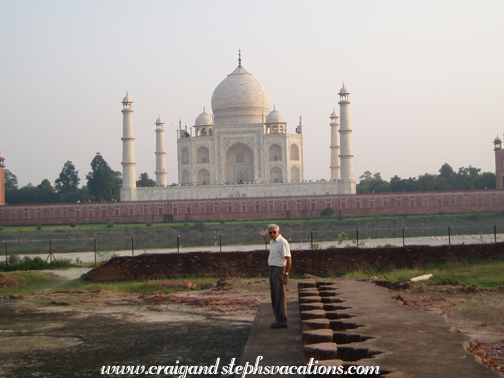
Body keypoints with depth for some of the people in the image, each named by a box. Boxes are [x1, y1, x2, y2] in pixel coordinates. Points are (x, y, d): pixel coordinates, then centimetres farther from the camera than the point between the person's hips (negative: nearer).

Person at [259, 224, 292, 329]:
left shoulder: (282, 242, -18)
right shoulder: (273, 241, 12)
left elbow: (289, 259, -23)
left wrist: (286, 275, -26)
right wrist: (264, 236, 47)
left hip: (279, 270, -10)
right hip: (272, 269, 10)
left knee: (280, 296, -8)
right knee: (274, 296, 13)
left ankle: (282, 321, -5)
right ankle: (278, 319, 20)